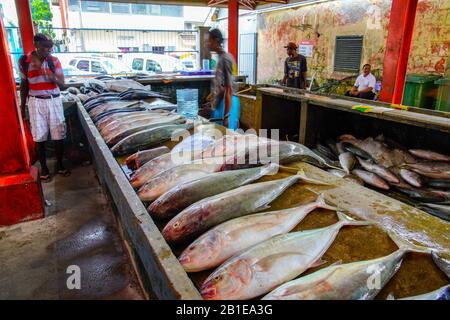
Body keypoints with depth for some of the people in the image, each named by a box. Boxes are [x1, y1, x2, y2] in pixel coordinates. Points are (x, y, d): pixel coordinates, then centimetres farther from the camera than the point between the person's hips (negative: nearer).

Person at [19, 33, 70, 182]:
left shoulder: (54, 60, -2)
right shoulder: (24, 60, -2)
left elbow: (62, 83, -4)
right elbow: (24, 85, 6)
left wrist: (51, 76, -24)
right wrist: (22, 106, 9)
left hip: (54, 101, 1)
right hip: (36, 102, -1)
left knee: (59, 135, 2)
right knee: (39, 137, 4)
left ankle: (59, 165, 19)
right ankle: (44, 168, 18)